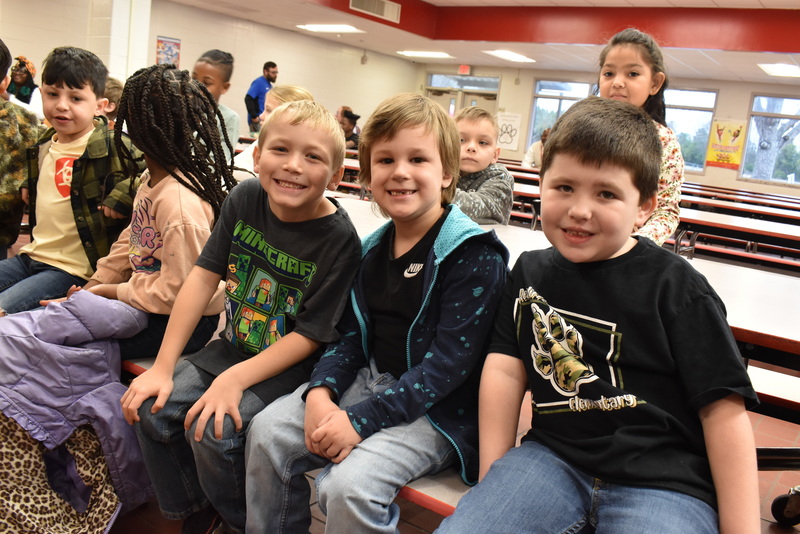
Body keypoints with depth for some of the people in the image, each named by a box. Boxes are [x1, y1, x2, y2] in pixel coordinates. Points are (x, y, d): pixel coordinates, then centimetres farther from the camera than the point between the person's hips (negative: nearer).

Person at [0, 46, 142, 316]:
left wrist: (122, 195, -26)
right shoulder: (43, 146, 12)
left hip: (73, 271, -8)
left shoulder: (112, 146, -14)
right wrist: (28, 187, 16)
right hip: (31, 256, 8)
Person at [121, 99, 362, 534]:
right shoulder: (245, 198, -6)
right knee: (151, 408, -7)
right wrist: (163, 367, -7)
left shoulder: (338, 238, -21)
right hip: (234, 346, 6)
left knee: (214, 428, -24)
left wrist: (236, 379, -26)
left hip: (290, 365, -6)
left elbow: (309, 335, -18)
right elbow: (205, 275, -5)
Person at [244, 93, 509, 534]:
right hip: (369, 380, 7)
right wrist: (321, 391, -11)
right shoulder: (373, 249, 7)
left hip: (437, 409, -6)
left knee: (349, 484, -26)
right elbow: (351, 333, 9)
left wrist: (361, 419, -23)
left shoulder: (475, 255, -16)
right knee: (266, 431, -4)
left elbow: (451, 360, -20)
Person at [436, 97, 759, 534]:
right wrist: (492, 477, -2)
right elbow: (505, 369, 3)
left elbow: (724, 411, -6)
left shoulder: (675, 286, -6)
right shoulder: (531, 272, 7)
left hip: (661, 482, -2)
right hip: (552, 460, 3)